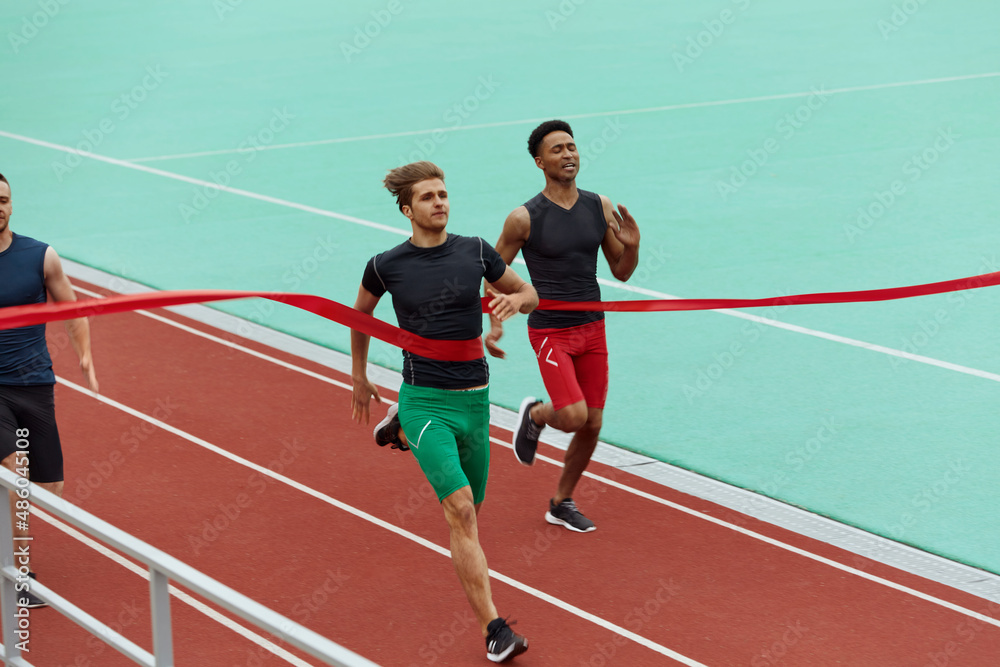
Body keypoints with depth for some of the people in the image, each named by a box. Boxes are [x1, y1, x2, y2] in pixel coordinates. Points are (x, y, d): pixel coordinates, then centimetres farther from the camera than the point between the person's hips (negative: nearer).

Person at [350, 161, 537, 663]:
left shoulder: (475, 252, 1)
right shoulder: (386, 266, -4)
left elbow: (530, 295, 14)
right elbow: (361, 312, 17)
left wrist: (515, 300, -10)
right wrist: (359, 377, 24)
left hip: (474, 399, 4)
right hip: (424, 399, -4)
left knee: (471, 507, 20)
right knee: (461, 510, -20)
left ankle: (402, 430, 47)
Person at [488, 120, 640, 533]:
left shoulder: (600, 207, 2)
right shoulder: (524, 219, -11)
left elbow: (621, 272, 9)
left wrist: (631, 247, -12)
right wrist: (495, 324, -10)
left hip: (593, 329, 5)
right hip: (550, 332, -5)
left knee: (592, 425, 7)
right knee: (573, 415, -18)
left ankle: (561, 504, 25)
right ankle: (534, 415, 18)